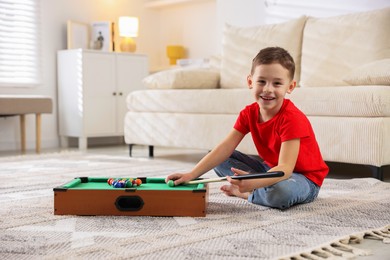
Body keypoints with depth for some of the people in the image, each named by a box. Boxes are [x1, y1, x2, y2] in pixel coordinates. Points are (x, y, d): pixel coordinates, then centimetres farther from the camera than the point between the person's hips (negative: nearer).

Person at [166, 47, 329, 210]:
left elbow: (285, 168, -35)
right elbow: (224, 148, -13)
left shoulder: (291, 118, -27)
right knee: (221, 160, -1)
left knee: (279, 192, -39)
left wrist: (253, 183, -54)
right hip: (270, 168, 6)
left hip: (305, 178, -6)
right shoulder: (249, 113, -7)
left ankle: (243, 193, -9)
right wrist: (191, 174, -24)